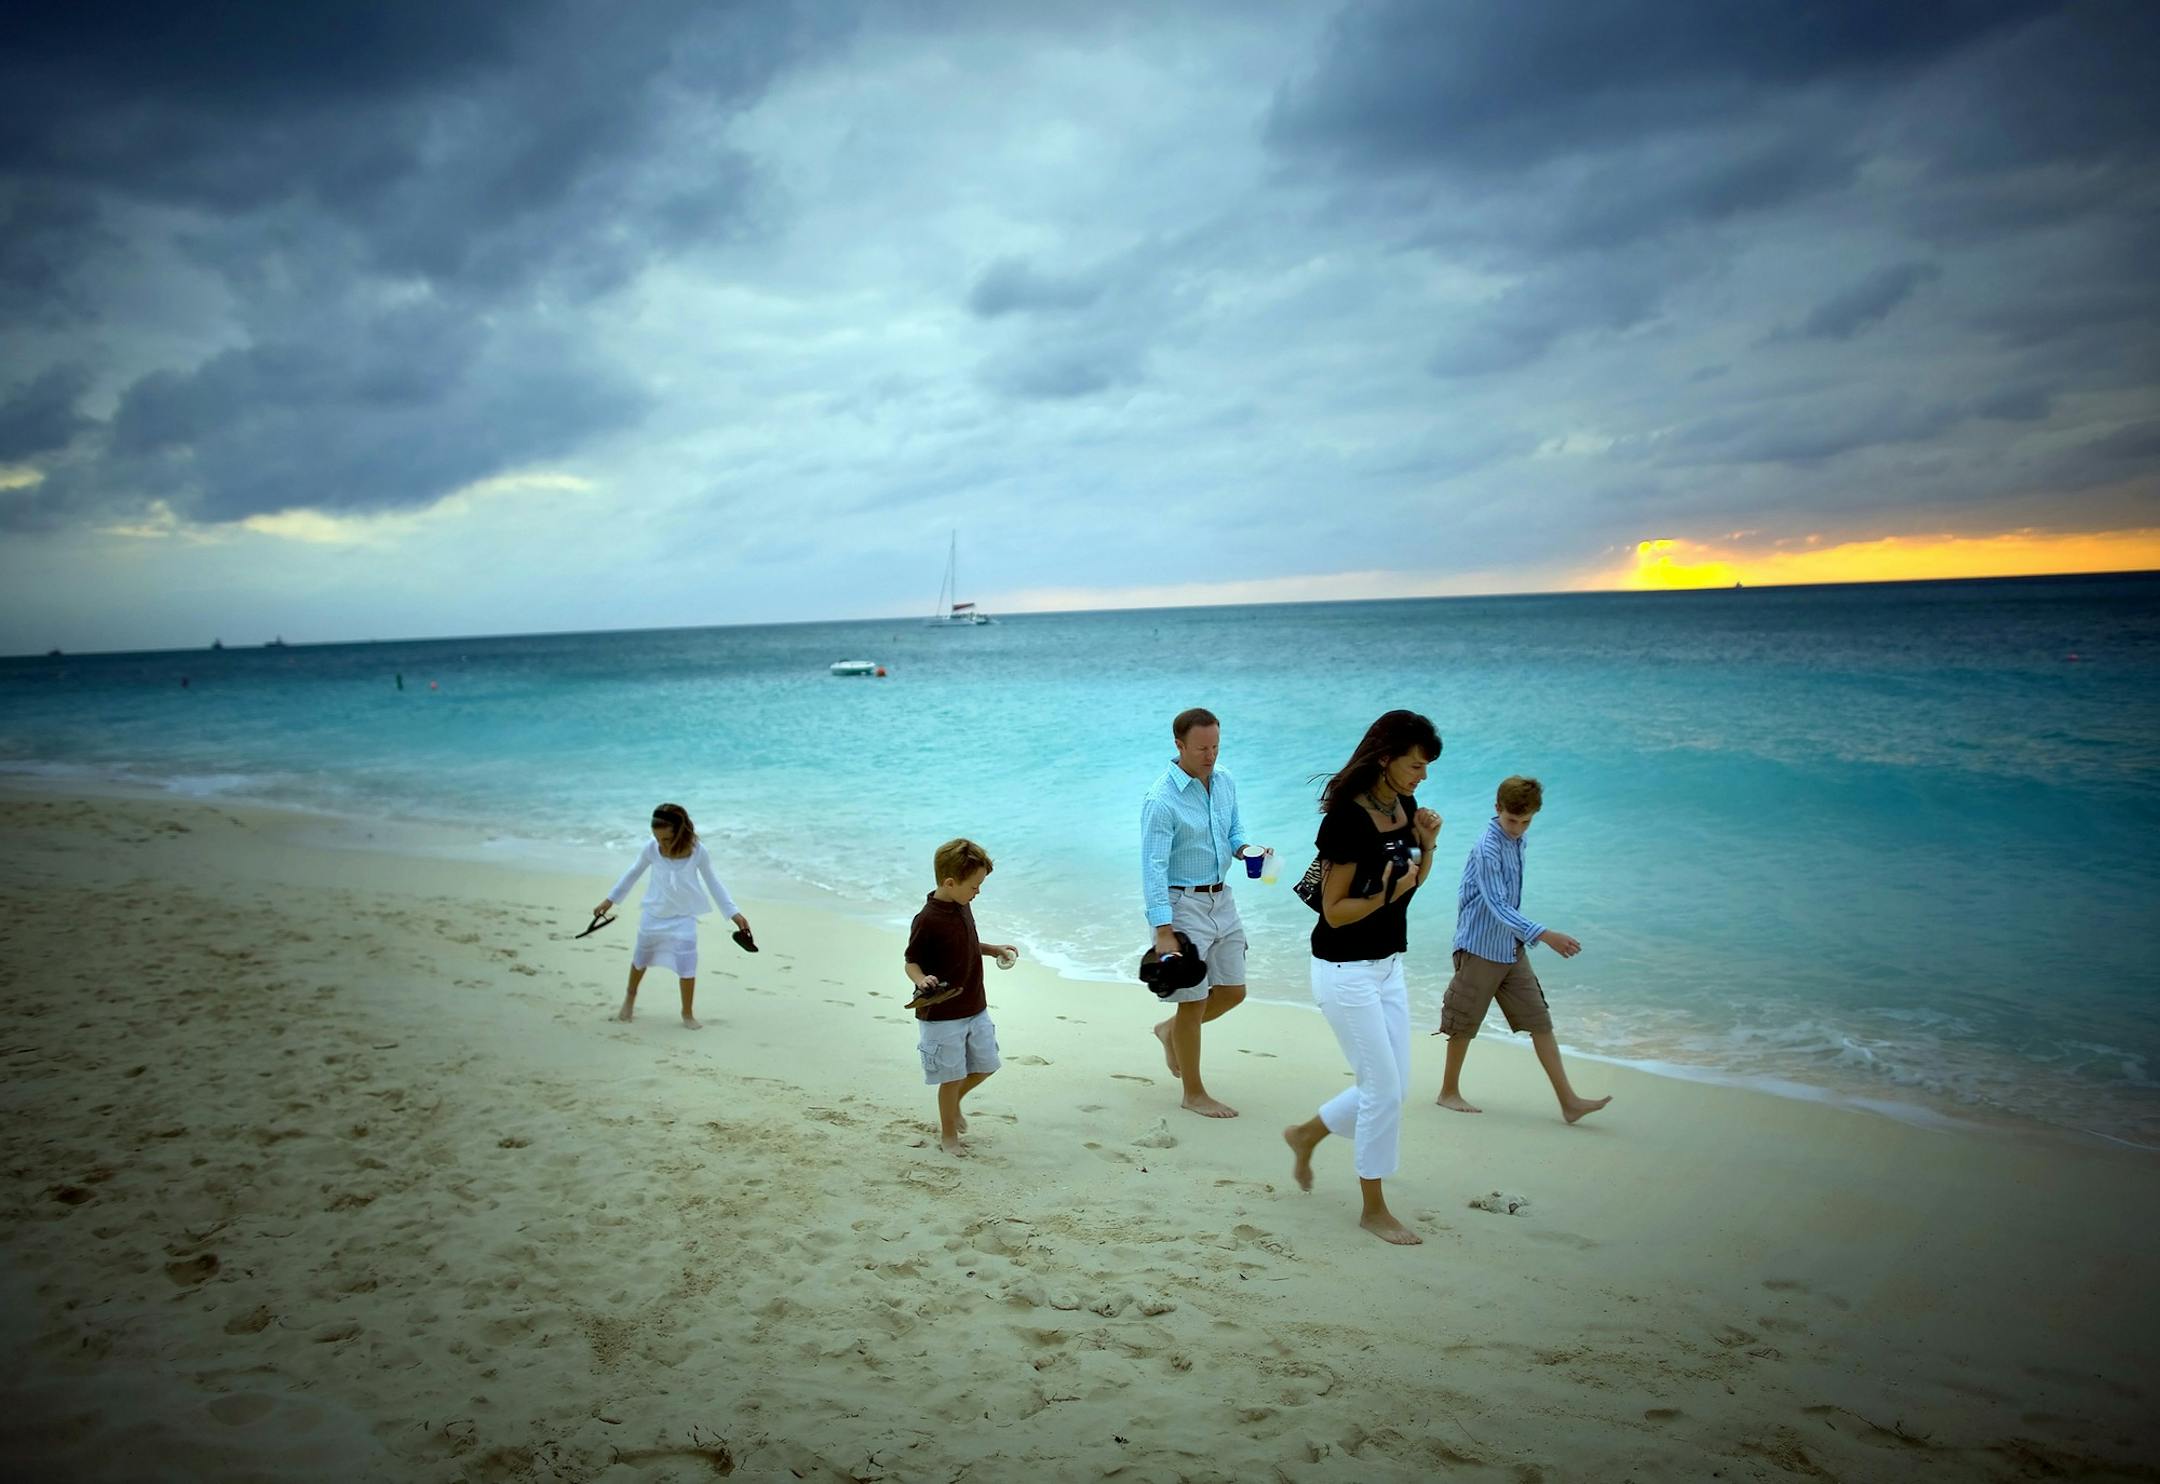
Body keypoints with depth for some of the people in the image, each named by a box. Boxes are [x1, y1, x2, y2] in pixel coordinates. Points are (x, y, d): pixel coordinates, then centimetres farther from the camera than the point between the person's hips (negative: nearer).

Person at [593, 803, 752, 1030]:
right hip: (653, 915, 1)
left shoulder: (698, 851, -22)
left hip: (683, 917, -1)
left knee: (687, 965, -10)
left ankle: (687, 1014, 12)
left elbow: (712, 882, -6)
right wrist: (610, 900, 7)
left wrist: (734, 913, -6)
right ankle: (630, 996, 49)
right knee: (640, 959, 19)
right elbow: (633, 873, -1)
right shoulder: (651, 849, -21)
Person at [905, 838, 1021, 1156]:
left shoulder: (962, 906, 2)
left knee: (986, 1065, 18)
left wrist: (994, 949, 10)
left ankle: (954, 1103, 43)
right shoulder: (927, 921, -23)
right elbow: (911, 963, -16)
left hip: (975, 1008, 8)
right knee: (953, 1076, 5)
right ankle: (948, 1134, 26)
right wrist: (922, 981, -35)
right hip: (941, 1016, -8)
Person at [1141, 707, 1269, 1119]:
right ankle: (1194, 1093, 15)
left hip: (1221, 900, 7)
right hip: (1182, 904, -7)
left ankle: (1171, 1031, 38)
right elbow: (1154, 868, -22)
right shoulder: (1162, 800, -19)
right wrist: (1163, 931, -27)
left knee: (1233, 991, 13)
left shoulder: (1225, 783, 3)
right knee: (1193, 1000, 0)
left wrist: (1246, 849, -8)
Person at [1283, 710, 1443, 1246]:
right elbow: (1334, 911, -18)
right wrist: (1386, 894, -31)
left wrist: (1427, 844, -3)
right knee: (1384, 1090, -1)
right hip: (1346, 972, -8)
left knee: (1392, 1088, 13)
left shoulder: (1403, 806, 2)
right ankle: (1374, 1210, 16)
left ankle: (1306, 1134, 36)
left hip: (1387, 967, 8)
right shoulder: (1348, 819, -22)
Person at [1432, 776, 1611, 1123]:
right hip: (1481, 948, -8)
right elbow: (1498, 907, -27)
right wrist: (1544, 934, -35)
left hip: (1512, 948, 8)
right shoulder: (1487, 849, -21)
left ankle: (1568, 1101, 7)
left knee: (1540, 1021, 5)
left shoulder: (1517, 840, 6)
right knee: (1464, 1025, 6)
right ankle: (1449, 1092, 23)